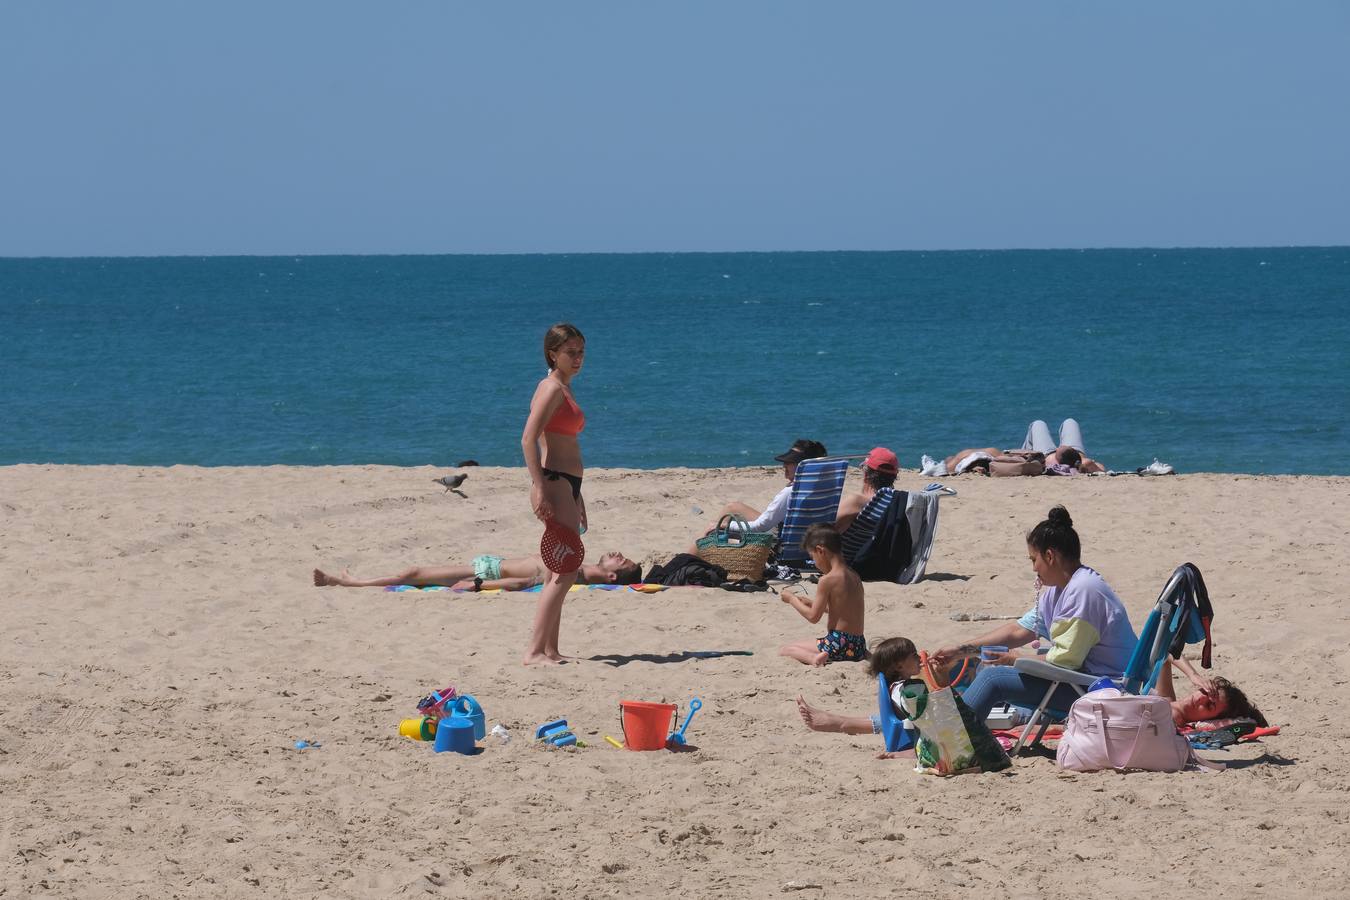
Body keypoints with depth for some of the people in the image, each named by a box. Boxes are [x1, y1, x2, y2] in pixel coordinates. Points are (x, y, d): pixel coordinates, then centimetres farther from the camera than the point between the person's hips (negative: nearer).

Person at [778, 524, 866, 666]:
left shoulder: (827, 580, -14)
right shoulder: (855, 577, 11)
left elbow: (813, 617, -8)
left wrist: (791, 599, 7)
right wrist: (809, 602, 26)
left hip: (838, 645, -8)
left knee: (785, 651, 2)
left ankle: (813, 658, -24)